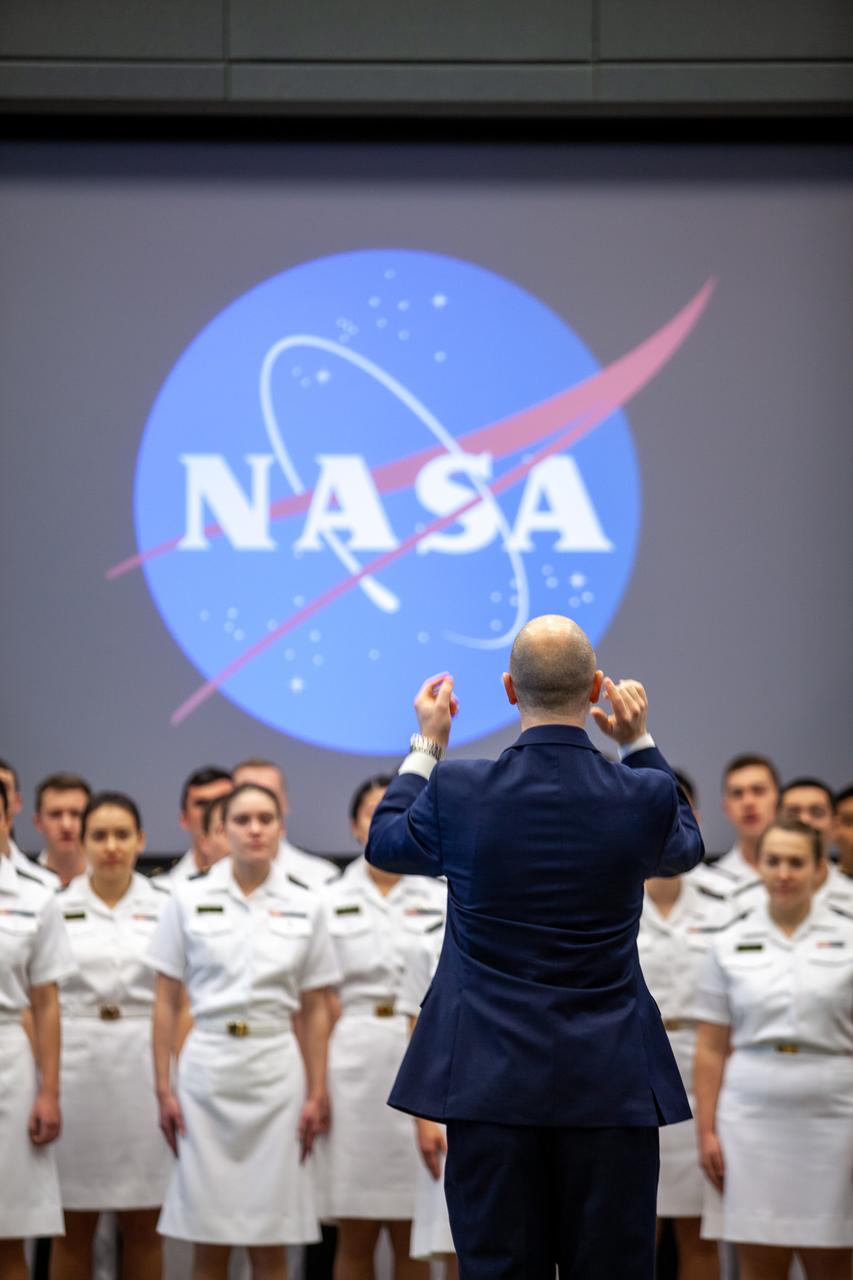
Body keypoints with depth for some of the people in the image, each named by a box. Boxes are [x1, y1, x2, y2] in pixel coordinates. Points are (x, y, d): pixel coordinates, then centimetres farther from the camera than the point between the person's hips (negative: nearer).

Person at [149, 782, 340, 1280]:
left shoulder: (305, 908, 6)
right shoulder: (189, 901, 3)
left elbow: (316, 1011, 8)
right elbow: (167, 1002, 4)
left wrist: (317, 1094, 1)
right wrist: (164, 1088, -2)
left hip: (276, 1071, 1)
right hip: (208, 1068, 0)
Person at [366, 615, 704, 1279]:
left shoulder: (458, 791, -9)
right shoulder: (644, 796, -8)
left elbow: (385, 842, 14)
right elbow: (686, 847, 18)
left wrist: (426, 744, 25)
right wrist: (640, 743, 24)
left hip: (491, 1079, 0)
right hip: (610, 1087, 0)